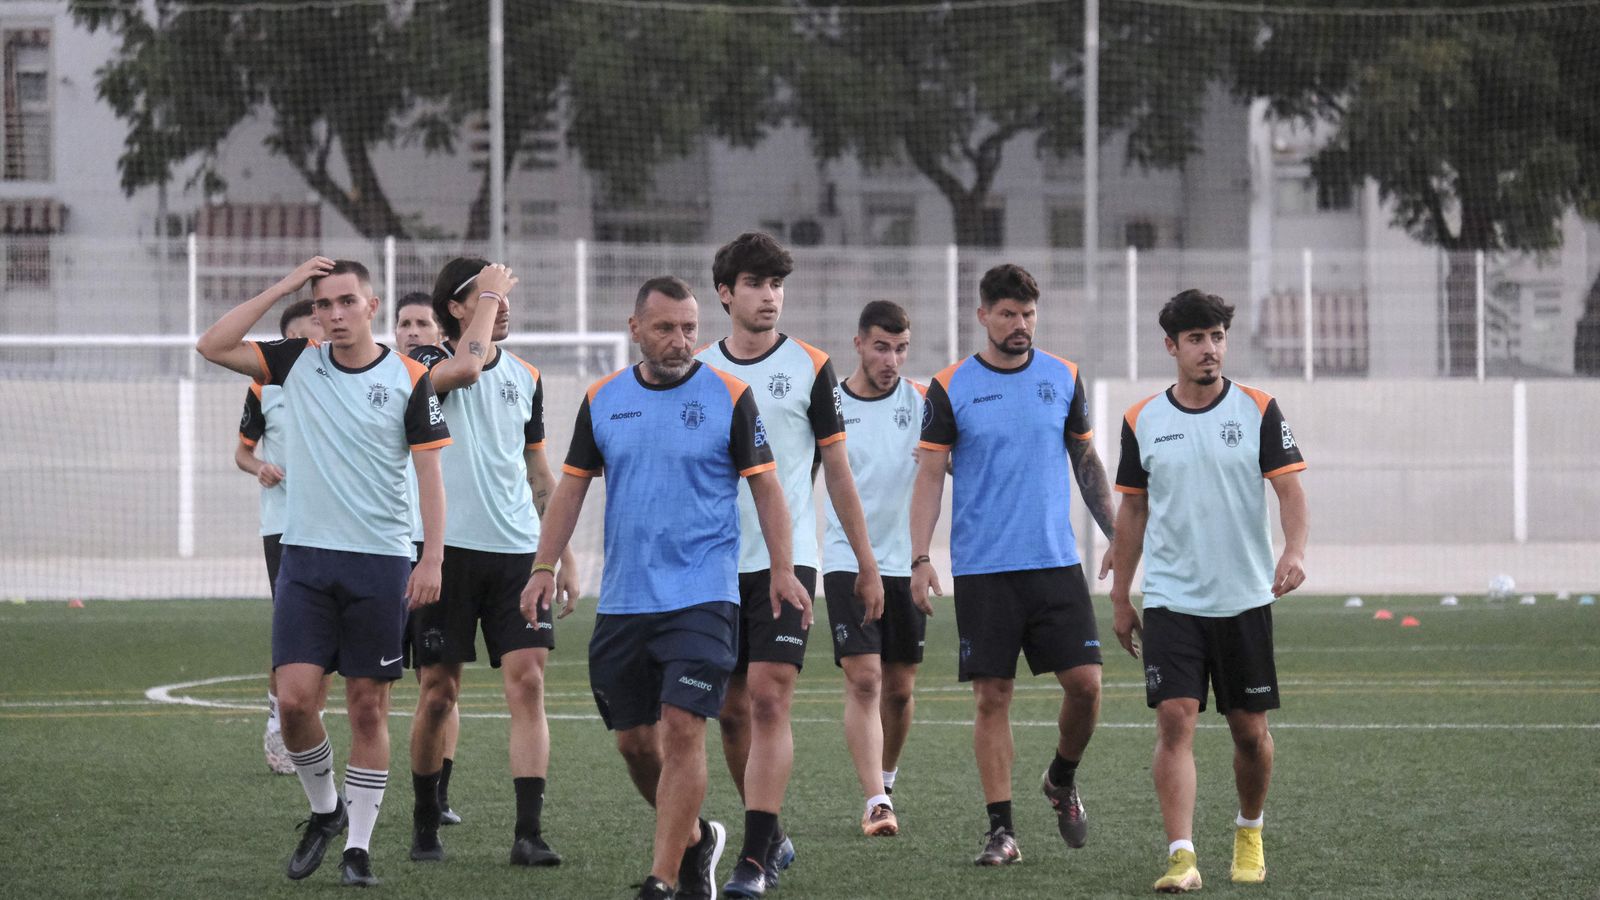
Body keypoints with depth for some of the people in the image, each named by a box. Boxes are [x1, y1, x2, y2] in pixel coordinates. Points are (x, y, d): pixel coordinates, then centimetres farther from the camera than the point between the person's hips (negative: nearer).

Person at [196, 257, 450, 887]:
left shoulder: (409, 379, -1)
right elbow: (212, 346, -2)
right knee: (294, 698, -7)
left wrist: (432, 558, -9)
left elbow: (429, 470, -1)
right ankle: (323, 808, 17)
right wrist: (283, 288, -5)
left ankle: (358, 846, 9)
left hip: (380, 562, -2)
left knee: (368, 705, 1)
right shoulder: (298, 364, 6)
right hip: (305, 556, 2)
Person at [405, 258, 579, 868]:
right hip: (448, 549, -3)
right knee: (439, 692, 3)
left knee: (527, 682, -8)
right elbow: (465, 367, -29)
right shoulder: (427, 363, -3)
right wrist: (489, 295, -16)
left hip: (518, 551, 4)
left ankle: (528, 834, -11)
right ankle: (425, 823, 19)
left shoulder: (525, 377, 13)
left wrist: (562, 554, 17)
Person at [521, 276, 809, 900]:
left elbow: (765, 486, 0)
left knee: (682, 730, -13)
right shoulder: (602, 399, 7)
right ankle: (695, 838, 31)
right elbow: (572, 486, 12)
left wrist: (782, 570, -8)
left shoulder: (729, 396, -2)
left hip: (702, 597, -4)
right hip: (622, 602, 4)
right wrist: (544, 568, 3)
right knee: (634, 741, 8)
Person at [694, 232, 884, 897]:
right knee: (732, 711, 7)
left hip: (787, 561, -3)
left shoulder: (810, 367, 1)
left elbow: (837, 470, 5)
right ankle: (771, 836, 24)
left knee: (769, 700, -14)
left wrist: (867, 564, 5)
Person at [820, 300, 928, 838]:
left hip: (905, 565, 2)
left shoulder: (921, 403, 0)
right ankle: (876, 803, -18)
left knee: (899, 688, 9)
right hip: (847, 562, -2)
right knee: (863, 680, -14)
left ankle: (885, 779, 33)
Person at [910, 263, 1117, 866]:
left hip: (1056, 561, 2)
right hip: (982, 568, -2)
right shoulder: (950, 388, -1)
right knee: (992, 696, -2)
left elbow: (1086, 461, 15)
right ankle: (1001, 831, 3)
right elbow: (930, 476, -1)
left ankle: (1062, 781, 23)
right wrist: (920, 557, -10)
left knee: (1085, 682, -5)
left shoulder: (1063, 378, 7)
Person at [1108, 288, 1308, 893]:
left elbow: (1289, 487, -7)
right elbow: (1132, 509, 11)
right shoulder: (1143, 421, 4)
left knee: (1249, 728, 7)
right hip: (1170, 599, 0)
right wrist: (1120, 599, 12)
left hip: (1245, 597, 0)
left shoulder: (1257, 411, -1)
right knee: (1175, 720, -13)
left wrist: (1295, 549, -27)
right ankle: (1182, 858, -17)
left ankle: (1249, 834, 32)